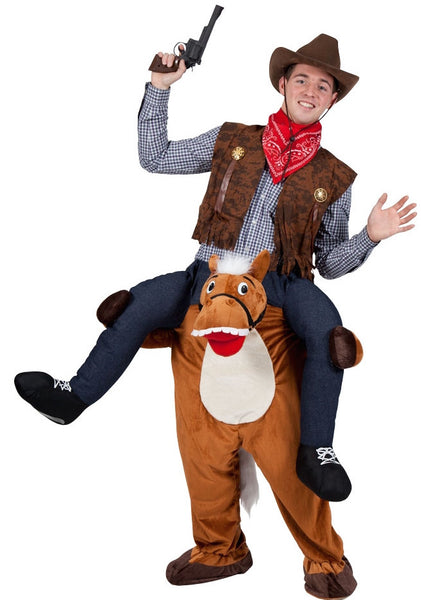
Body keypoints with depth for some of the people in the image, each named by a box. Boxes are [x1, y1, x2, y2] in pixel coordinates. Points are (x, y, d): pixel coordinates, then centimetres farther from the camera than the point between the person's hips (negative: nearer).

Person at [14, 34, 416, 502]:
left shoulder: (334, 177, 11)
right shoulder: (232, 141, 13)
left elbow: (330, 263, 11)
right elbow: (155, 158, 14)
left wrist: (370, 236, -8)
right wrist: (160, 87, 8)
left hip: (280, 281, -1)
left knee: (326, 325, -31)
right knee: (140, 302, -22)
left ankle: (315, 451, -19)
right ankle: (75, 396, -2)